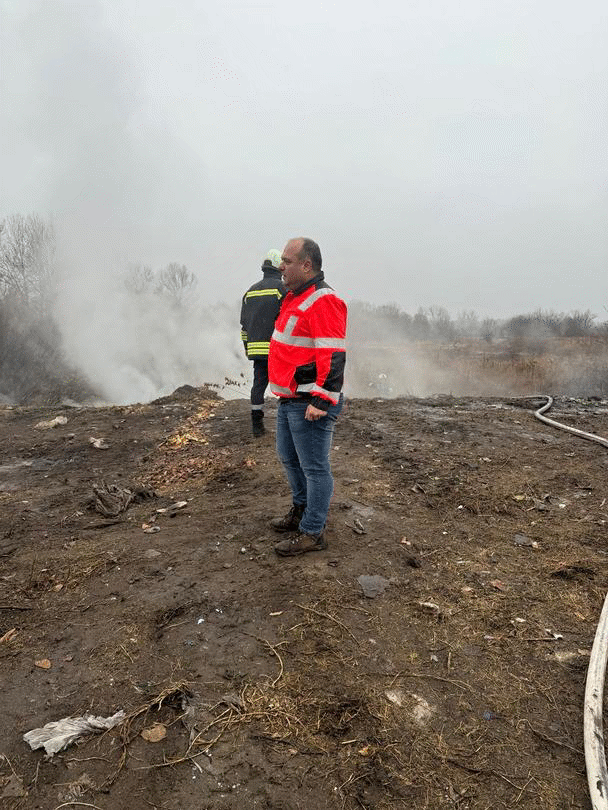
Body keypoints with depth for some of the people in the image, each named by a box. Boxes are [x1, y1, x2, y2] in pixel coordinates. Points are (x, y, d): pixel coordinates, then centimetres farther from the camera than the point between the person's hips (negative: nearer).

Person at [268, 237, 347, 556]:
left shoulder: (323, 301, -17)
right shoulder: (295, 297, 15)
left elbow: (333, 357, -23)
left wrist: (322, 401, -26)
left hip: (309, 405, -10)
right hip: (288, 399, 11)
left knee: (314, 467, 0)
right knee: (289, 458, 22)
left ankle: (311, 533, 12)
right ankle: (301, 510, 40)